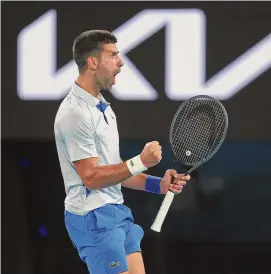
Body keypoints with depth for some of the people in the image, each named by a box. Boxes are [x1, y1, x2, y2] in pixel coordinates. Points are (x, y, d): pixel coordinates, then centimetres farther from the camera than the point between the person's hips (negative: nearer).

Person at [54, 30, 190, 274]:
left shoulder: (102, 107, 15)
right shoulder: (75, 113, -17)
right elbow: (91, 177, -19)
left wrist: (158, 184, 6)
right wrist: (141, 162, -19)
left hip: (118, 214, 10)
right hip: (94, 217, -10)